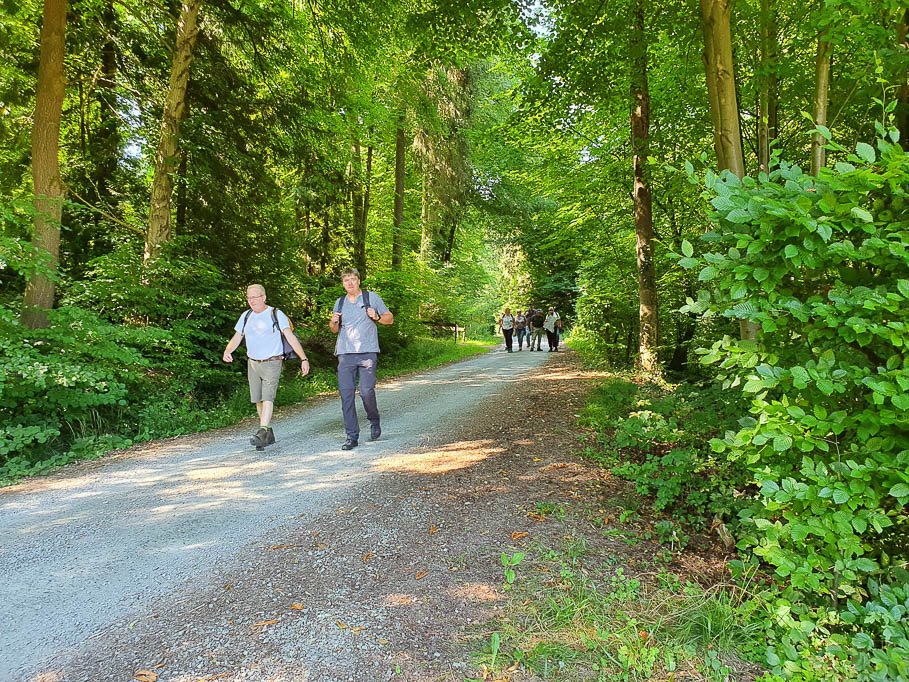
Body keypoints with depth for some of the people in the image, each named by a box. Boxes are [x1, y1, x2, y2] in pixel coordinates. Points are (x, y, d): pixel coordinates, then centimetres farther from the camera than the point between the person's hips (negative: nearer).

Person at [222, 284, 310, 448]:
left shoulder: (276, 314, -5)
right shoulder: (246, 316, 11)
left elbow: (290, 337, -10)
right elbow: (236, 338, 11)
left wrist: (303, 358, -18)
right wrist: (227, 351, -11)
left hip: (272, 363, -5)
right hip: (253, 364, 6)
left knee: (268, 397, -17)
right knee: (258, 400, 7)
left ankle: (262, 433, -24)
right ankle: (269, 433, 18)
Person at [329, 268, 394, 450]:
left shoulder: (372, 297, 9)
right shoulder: (340, 302, 18)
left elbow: (390, 319, 12)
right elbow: (334, 330, 27)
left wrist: (376, 317, -8)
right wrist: (334, 321, 4)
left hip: (367, 353, -3)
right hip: (345, 354, 3)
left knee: (366, 392, -13)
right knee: (346, 394, -4)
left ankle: (374, 421, 18)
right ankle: (352, 437, 3)